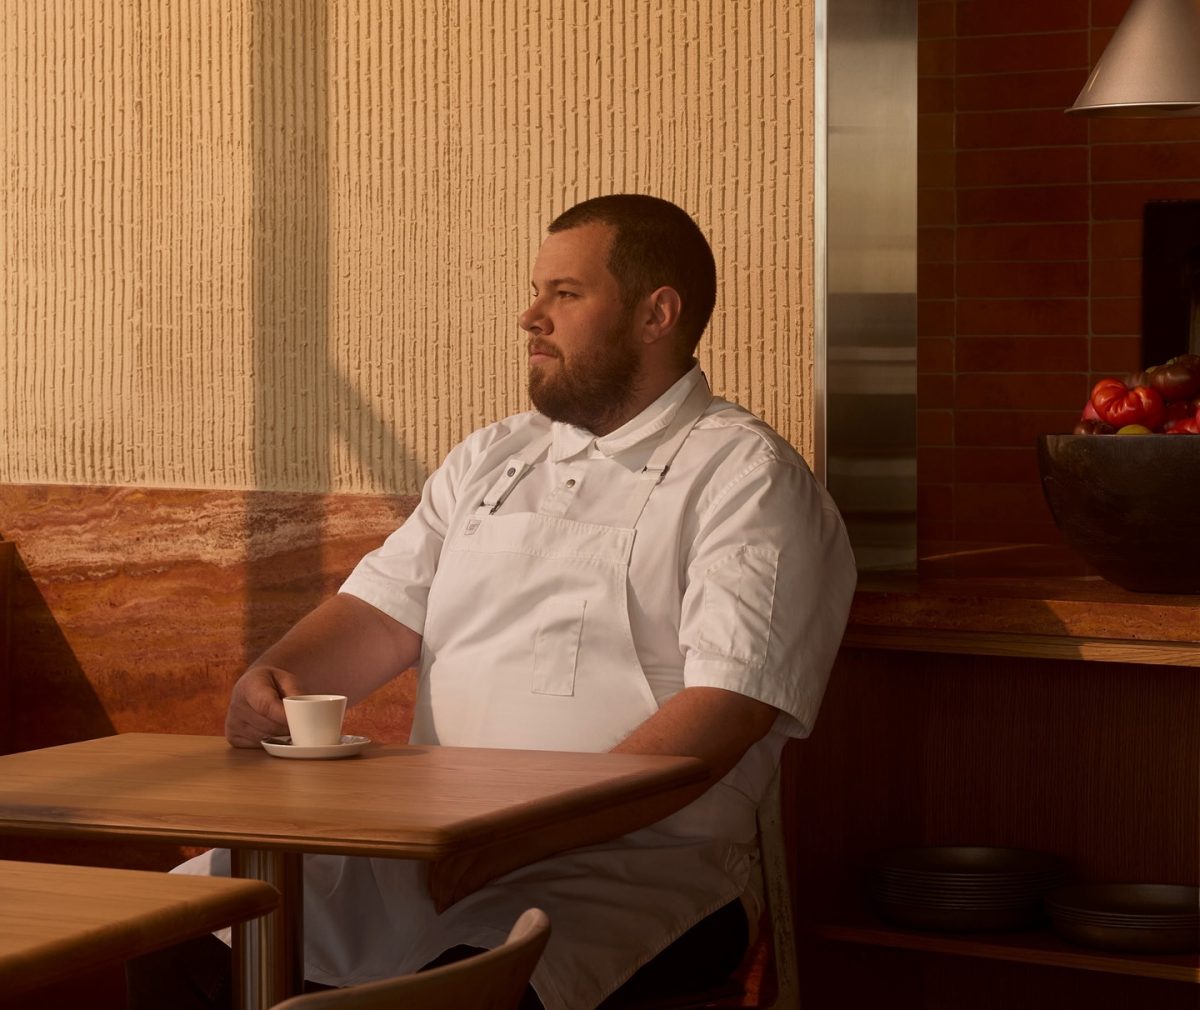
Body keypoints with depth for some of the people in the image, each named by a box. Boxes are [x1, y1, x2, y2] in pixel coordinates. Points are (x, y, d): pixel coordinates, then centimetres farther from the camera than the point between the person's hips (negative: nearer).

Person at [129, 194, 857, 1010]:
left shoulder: (748, 478, -1)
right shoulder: (491, 459, 22)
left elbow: (721, 712, -13)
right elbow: (382, 615, 18)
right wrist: (272, 679, -4)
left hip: (632, 864, -6)